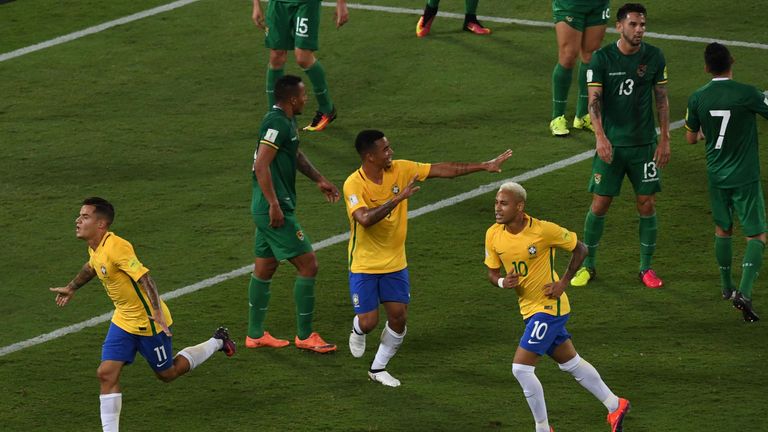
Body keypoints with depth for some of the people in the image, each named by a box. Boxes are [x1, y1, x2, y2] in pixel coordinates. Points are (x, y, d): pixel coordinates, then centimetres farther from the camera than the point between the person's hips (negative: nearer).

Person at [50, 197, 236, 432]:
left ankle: (217, 342, 32)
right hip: (122, 320, 8)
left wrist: (157, 311, -42)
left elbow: (144, 278, -33)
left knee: (167, 373, 13)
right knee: (106, 374, -4)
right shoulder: (95, 248, 0)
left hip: (148, 322, -8)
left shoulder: (116, 248, -29)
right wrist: (71, 288, 38)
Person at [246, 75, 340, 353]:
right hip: (275, 210, -11)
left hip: (268, 211, 11)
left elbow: (296, 156, 32)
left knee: (264, 269, 16)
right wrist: (274, 204, -26)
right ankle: (304, 336, 1)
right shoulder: (277, 123, -18)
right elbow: (261, 165, -25)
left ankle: (255, 335, 24)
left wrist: (319, 180, 34)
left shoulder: (286, 122, 14)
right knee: (308, 265, -6)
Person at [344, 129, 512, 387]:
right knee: (369, 322, -6)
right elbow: (365, 219, -38)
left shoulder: (400, 170, -8)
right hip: (364, 264, -5)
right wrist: (397, 198, -41)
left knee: (398, 317, 0)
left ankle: (378, 368, 20)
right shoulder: (354, 185, -23)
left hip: (395, 262, 5)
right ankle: (358, 332, 33)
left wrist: (484, 167, -7)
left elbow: (442, 170, -5)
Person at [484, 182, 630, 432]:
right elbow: (492, 273, 6)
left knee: (521, 368, -14)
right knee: (570, 363, 20)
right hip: (529, 309, 7)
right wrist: (503, 282, -17)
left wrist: (563, 282, -11)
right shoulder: (493, 235, -5)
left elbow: (580, 249, -5)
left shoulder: (544, 230, -20)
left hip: (548, 307, -7)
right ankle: (614, 405, 37)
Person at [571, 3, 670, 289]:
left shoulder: (654, 57, -1)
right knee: (599, 205, 0)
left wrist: (665, 139, 2)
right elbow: (594, 100, -12)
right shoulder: (601, 58, -7)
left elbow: (662, 100, 7)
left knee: (647, 205, 2)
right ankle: (587, 265, 16)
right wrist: (600, 136, -26)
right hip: (611, 144, -2)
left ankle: (646, 268, 16)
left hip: (644, 144, 2)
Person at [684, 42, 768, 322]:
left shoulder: (697, 98, -5)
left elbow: (691, 138, 7)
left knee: (723, 230, 22)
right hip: (745, 177, -4)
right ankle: (744, 291, -18)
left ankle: (727, 288, 34)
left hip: (716, 175, 4)